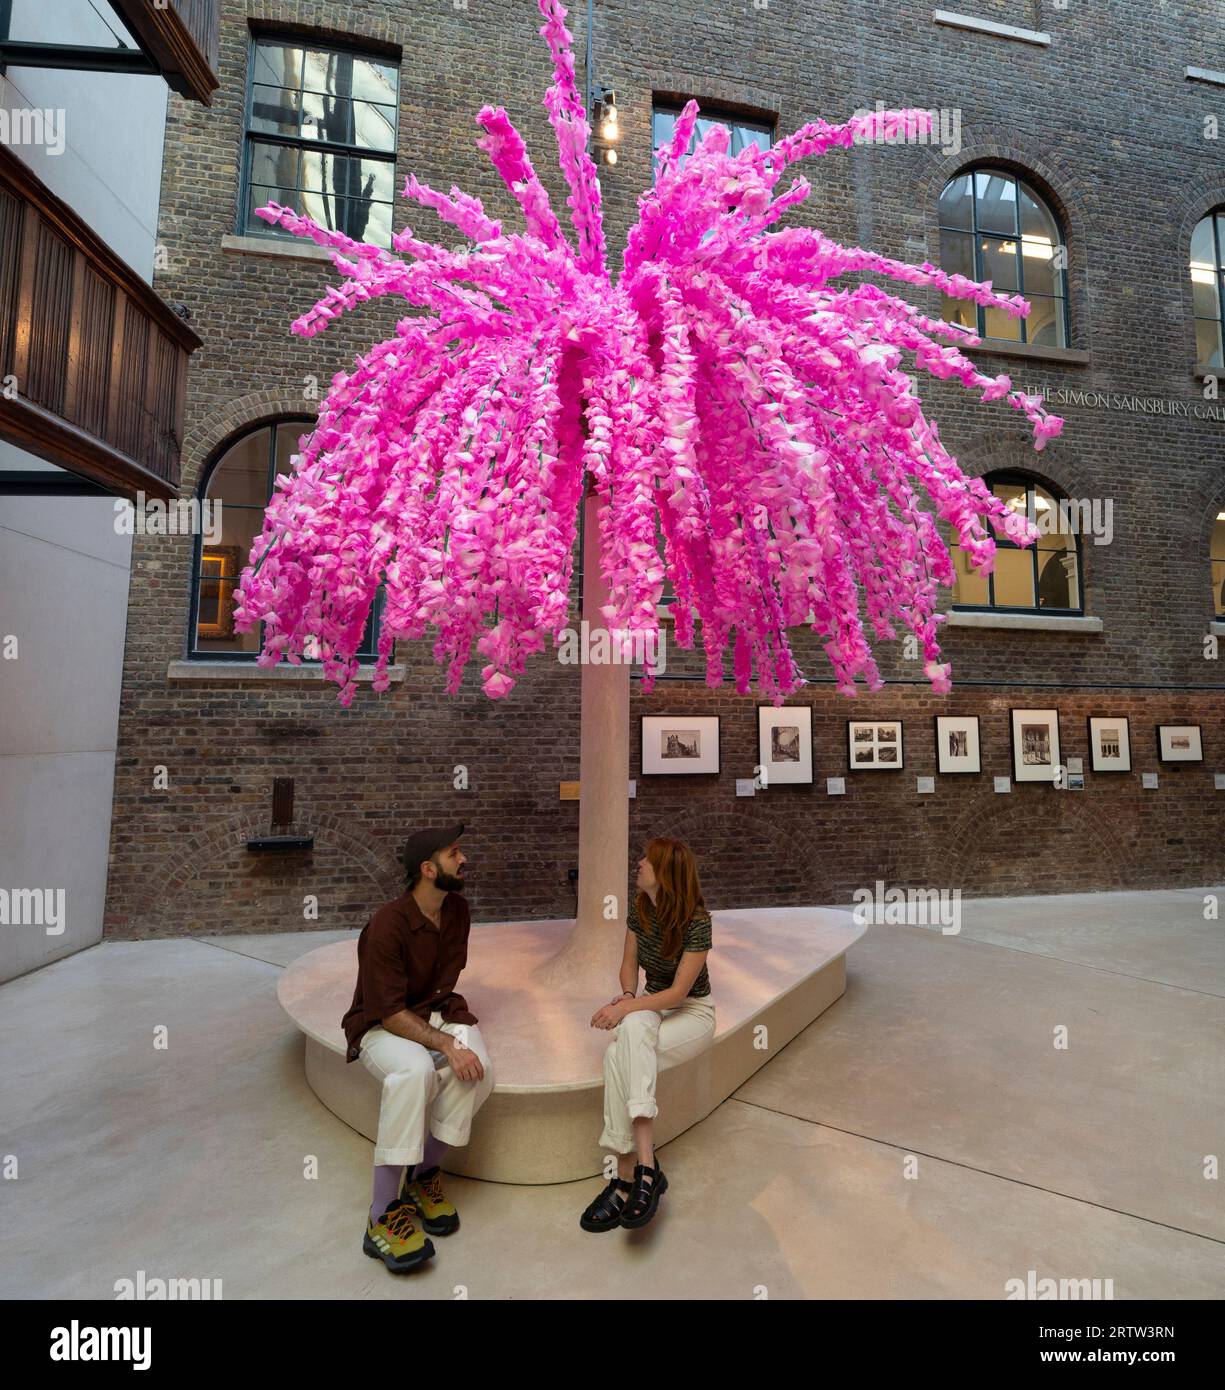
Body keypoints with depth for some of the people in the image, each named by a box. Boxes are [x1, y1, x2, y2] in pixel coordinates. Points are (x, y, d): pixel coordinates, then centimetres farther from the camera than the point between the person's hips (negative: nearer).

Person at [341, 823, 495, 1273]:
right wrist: (446, 1044, -30)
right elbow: (389, 1012, -23)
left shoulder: (457, 908, -3)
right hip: (382, 1026, -5)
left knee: (478, 1070, -24)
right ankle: (383, 1216, -22)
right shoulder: (387, 926, -24)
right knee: (415, 1070, -37)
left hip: (435, 1012, 5)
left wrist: (453, 1032, 2)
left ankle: (424, 1175, -1)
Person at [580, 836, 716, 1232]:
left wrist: (626, 1009, -29)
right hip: (652, 1006, 5)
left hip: (692, 1012, -5)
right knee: (631, 1029, -30)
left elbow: (679, 991, -21)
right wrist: (628, 994, -12)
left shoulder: (697, 920, -21)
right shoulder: (639, 910, -4)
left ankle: (630, 1176, -22)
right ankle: (640, 1172, -24)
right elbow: (629, 964, 8)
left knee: (618, 1055, -30)